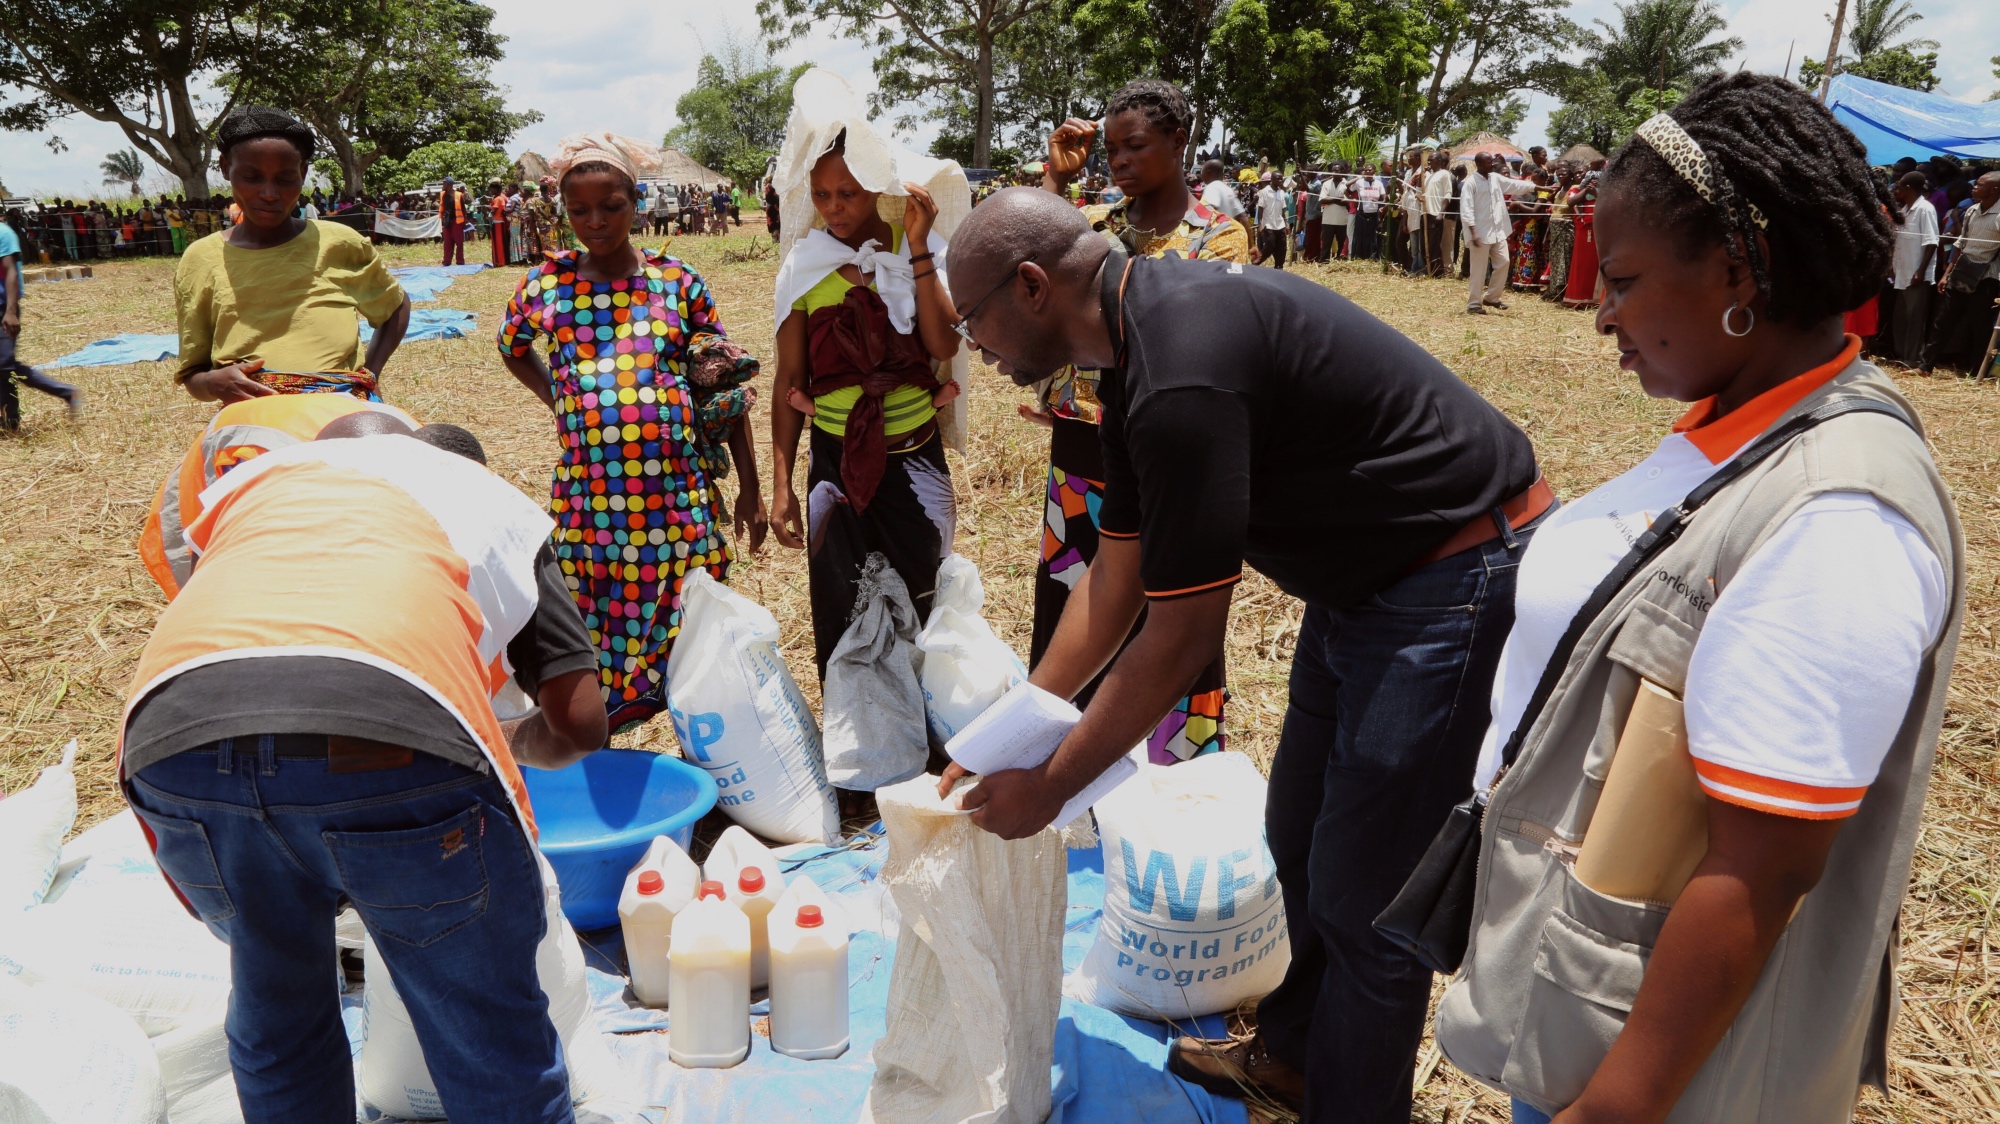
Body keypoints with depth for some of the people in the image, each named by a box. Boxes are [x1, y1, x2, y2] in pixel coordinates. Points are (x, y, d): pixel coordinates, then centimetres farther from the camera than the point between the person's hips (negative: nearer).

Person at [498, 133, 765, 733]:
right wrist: (558, 398, 8)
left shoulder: (679, 282, 3)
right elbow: (512, 348, 26)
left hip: (681, 492, 0)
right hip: (587, 495, 1)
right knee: (594, 639, 7)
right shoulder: (545, 284, 5)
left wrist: (749, 488, 6)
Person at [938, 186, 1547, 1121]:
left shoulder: (1184, 371, -29)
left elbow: (1182, 635, -23)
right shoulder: (1141, 342, 4)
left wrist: (1049, 787, -11)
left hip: (1452, 579, -10)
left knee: (1366, 892, 1)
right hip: (1363, 576, 10)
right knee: (1298, 843, 20)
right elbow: (1115, 579, 10)